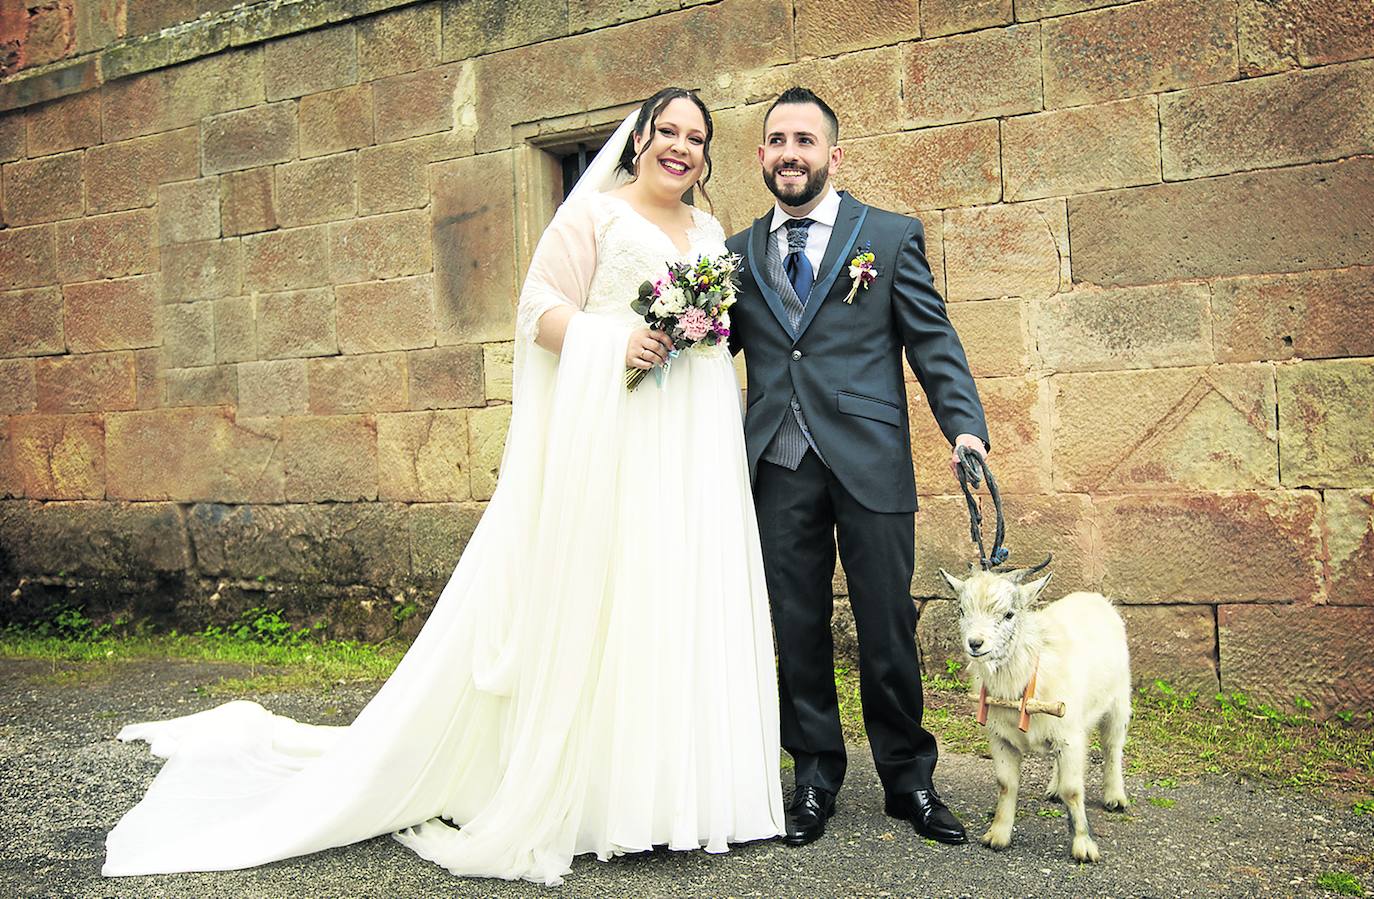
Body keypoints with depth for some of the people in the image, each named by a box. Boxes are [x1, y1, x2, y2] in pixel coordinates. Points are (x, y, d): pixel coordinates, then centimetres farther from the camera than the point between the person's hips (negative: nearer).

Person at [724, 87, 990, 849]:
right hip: (778, 468, 2)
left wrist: (965, 425, -12)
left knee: (888, 630, 4)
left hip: (869, 462, -2)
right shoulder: (738, 254, 14)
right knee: (797, 629, 8)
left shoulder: (891, 236, 7)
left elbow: (933, 342, 1)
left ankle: (909, 779, 22)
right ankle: (815, 775, 24)